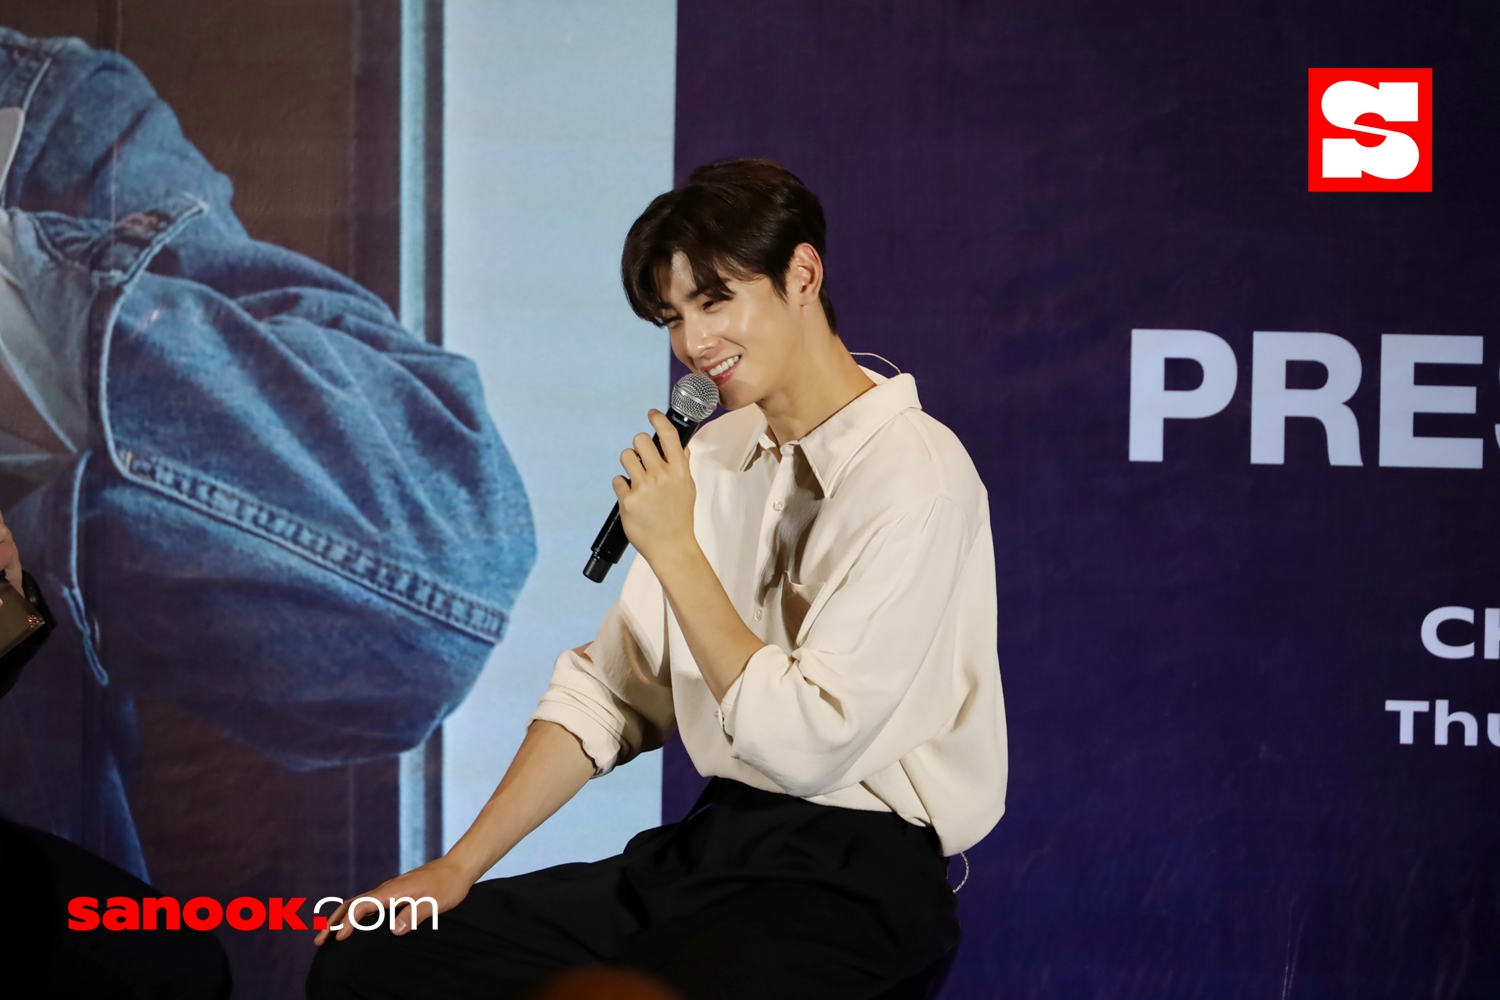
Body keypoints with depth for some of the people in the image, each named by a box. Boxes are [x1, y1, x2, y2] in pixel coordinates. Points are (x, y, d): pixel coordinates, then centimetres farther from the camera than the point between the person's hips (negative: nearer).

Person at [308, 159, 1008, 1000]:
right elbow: (611, 688, 12)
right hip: (709, 847, 8)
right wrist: (462, 865, 4)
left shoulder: (914, 477, -13)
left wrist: (676, 551, -12)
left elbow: (805, 746, -17)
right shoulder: (718, 454, 13)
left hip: (850, 878, -7)